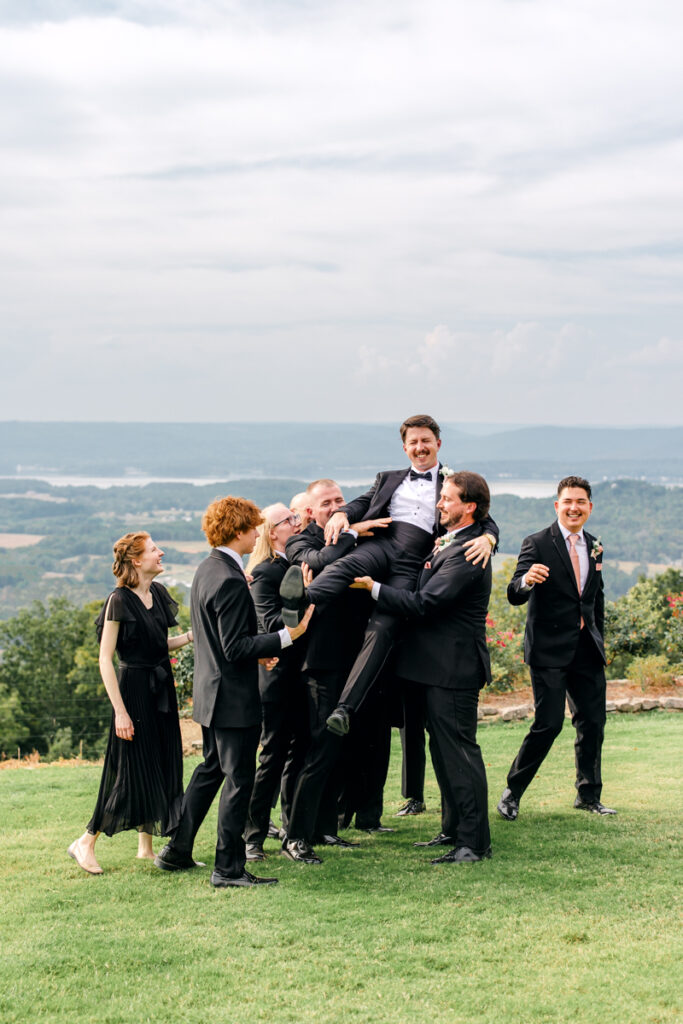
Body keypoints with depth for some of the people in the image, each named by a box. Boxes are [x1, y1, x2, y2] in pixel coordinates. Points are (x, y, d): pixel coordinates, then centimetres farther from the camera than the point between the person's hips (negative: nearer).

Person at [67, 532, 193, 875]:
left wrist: (191, 636, 0)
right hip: (134, 689, -8)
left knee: (163, 767, 10)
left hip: (161, 689, 8)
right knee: (132, 771, -5)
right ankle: (86, 843, 7)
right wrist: (120, 711, -19)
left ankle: (146, 847, 21)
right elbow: (105, 659, -16)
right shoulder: (120, 601, -15)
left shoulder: (158, 593, 7)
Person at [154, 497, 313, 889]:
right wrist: (288, 635, -25)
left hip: (211, 691, 10)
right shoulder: (231, 581, -22)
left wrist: (257, 650, 13)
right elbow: (236, 648, -24)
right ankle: (229, 867, 3)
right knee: (239, 779, -2)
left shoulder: (207, 570, 10)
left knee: (211, 770, 21)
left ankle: (177, 851, 27)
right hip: (234, 696, -10)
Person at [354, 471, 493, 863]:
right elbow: (426, 596, 16)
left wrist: (373, 587, -18)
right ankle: (454, 829, 26)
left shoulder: (466, 554, -19)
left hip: (454, 667, -11)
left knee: (459, 750, -7)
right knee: (444, 749, 17)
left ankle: (474, 842, -2)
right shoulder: (450, 543, 14)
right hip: (443, 665, 11)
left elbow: (423, 604, -24)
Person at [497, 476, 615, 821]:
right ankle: (512, 793, 5)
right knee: (549, 724, -10)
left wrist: (599, 639, 19)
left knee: (593, 722, 8)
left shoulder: (594, 547, 12)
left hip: (586, 650, 6)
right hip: (550, 650, -6)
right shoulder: (538, 544, -7)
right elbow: (515, 596, -16)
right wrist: (526, 580, -38)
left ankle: (588, 795, 24)